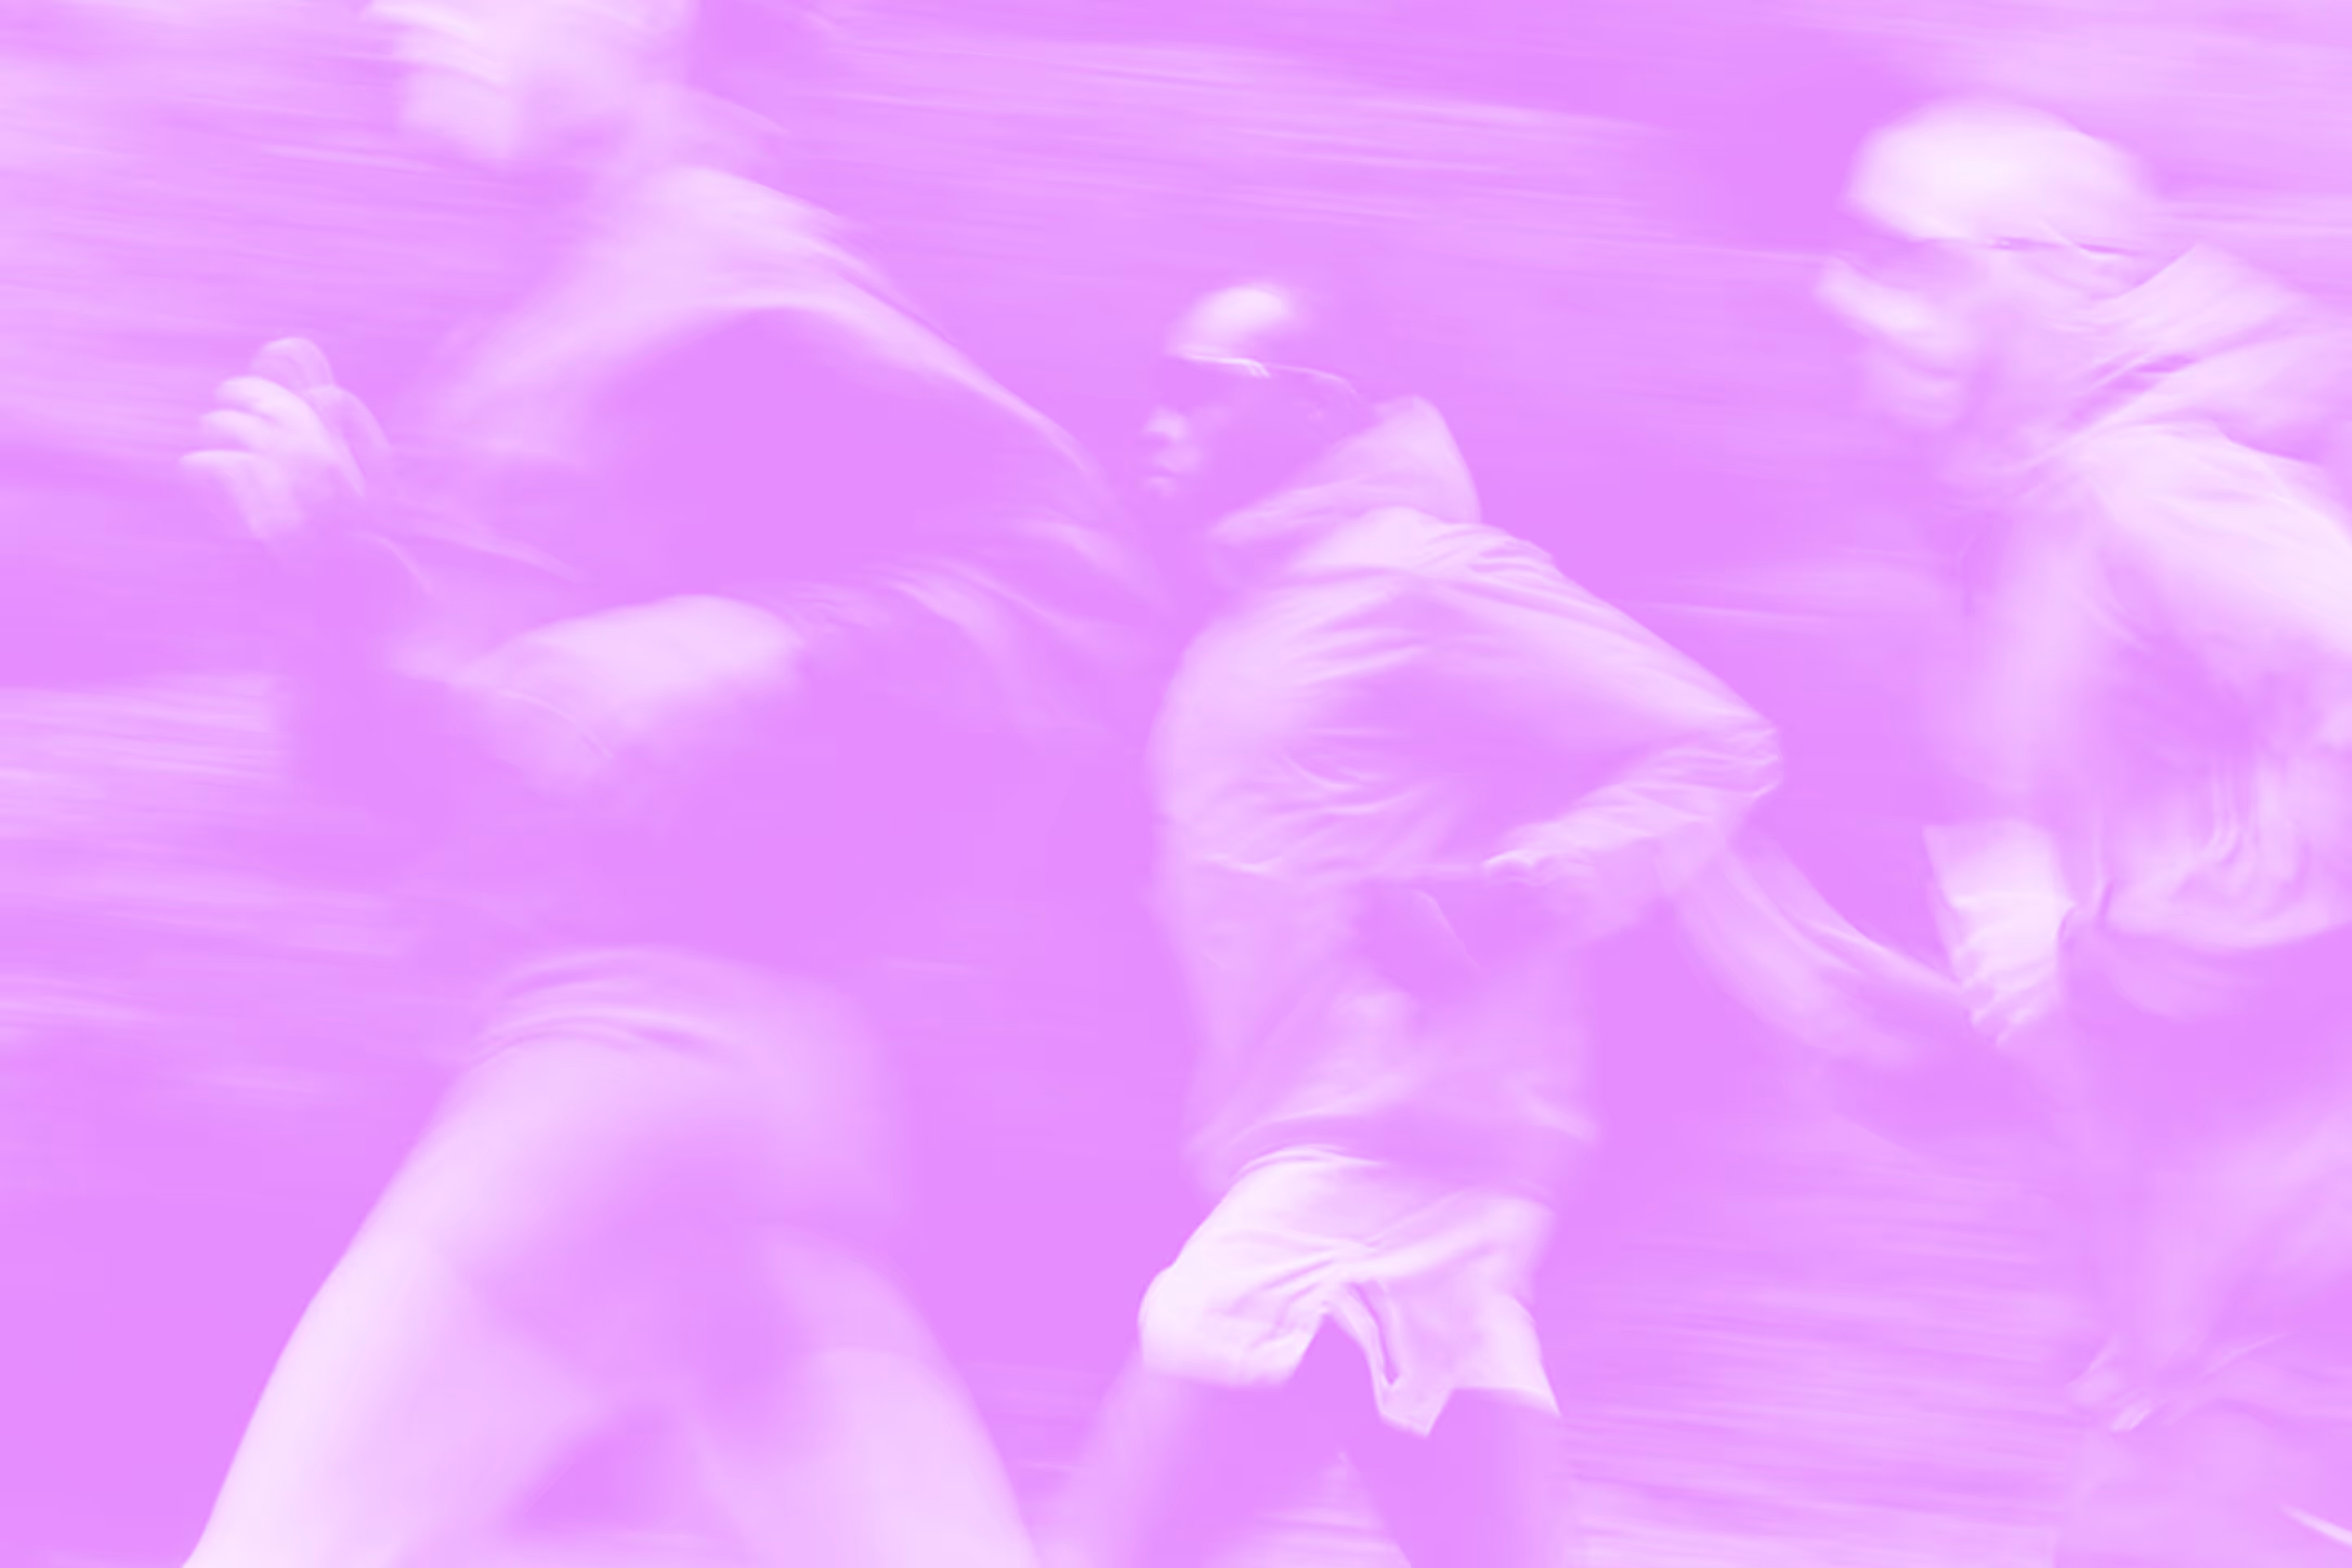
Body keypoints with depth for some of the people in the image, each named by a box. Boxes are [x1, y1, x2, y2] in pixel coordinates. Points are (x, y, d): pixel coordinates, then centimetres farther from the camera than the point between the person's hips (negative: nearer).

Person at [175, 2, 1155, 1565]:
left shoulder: (718, 264, -6)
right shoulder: (566, 329, 23)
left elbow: (1057, 567, -16)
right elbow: (434, 747, 22)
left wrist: (759, 658, -24)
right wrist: (339, 542, 7)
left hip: (666, 1017, -10)